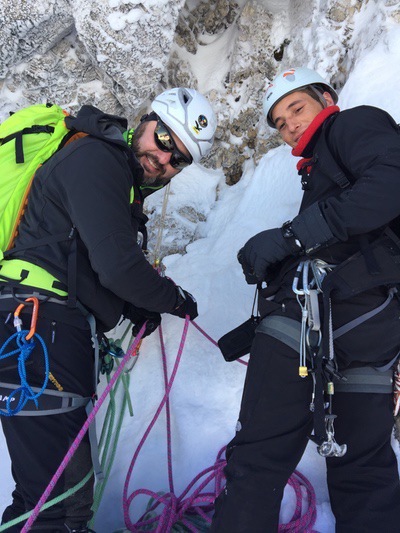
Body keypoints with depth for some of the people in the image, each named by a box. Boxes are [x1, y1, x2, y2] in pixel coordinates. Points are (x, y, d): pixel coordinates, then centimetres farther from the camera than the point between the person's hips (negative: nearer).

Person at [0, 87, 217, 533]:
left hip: (62, 327, 11)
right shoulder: (95, 158, -10)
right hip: (40, 325, -11)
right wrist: (174, 299, -2)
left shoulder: (124, 181, 22)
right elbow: (116, 263, -19)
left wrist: (138, 305, 12)